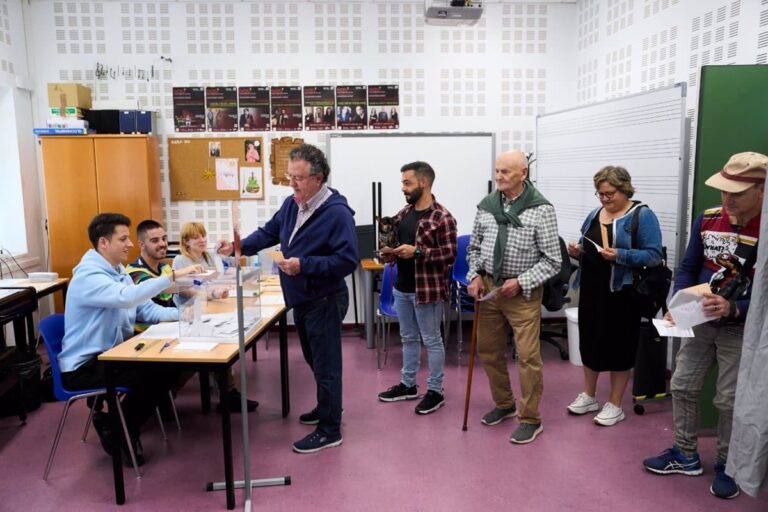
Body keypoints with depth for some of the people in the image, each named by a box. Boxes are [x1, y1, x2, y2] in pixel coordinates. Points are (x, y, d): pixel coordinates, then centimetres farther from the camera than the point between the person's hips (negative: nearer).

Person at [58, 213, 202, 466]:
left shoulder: (118, 271, 9)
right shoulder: (89, 275, -21)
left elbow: (146, 309, 8)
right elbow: (127, 297, -40)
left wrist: (180, 313, -8)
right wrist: (173, 276, -41)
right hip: (84, 366, -9)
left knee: (168, 366, -4)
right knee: (151, 374, -24)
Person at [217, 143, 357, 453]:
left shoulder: (337, 212, -23)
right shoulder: (292, 204, 3)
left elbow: (347, 261, -26)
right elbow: (269, 232, 16)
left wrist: (304, 264, -30)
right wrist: (239, 247, 1)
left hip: (324, 301, -9)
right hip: (301, 299, 9)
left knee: (326, 365, 2)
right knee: (315, 360, 23)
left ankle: (330, 430, 15)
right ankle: (328, 408, 42)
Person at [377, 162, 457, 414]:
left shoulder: (442, 218, -15)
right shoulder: (403, 213, 9)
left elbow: (450, 254, -18)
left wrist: (416, 252, -24)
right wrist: (390, 253, 0)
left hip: (428, 290, -7)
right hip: (402, 288, 8)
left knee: (431, 341, 5)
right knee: (408, 338, 18)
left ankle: (435, 391, 19)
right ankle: (407, 385, 32)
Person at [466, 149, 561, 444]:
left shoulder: (541, 209, -9)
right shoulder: (486, 205, 4)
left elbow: (552, 260, -8)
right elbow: (474, 247, 13)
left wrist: (520, 282, -16)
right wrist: (475, 276, -3)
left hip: (523, 292, -5)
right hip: (488, 287, 5)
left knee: (528, 356, -1)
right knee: (488, 351, 13)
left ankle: (530, 418, 17)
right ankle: (504, 404, 34)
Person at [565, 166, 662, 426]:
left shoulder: (642, 215, -8)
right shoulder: (594, 215, 11)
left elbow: (654, 255, -14)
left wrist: (620, 255, -26)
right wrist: (577, 251, -3)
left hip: (620, 293, -6)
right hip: (591, 290, 6)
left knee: (618, 345, 4)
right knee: (589, 341, 13)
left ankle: (615, 405, 19)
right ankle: (588, 396, 30)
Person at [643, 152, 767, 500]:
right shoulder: (707, 219, -2)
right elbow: (688, 268, 4)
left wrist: (734, 309, -31)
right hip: (700, 323, 5)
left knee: (730, 400, 7)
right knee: (682, 387, 12)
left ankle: (727, 466, 29)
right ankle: (686, 455, 30)